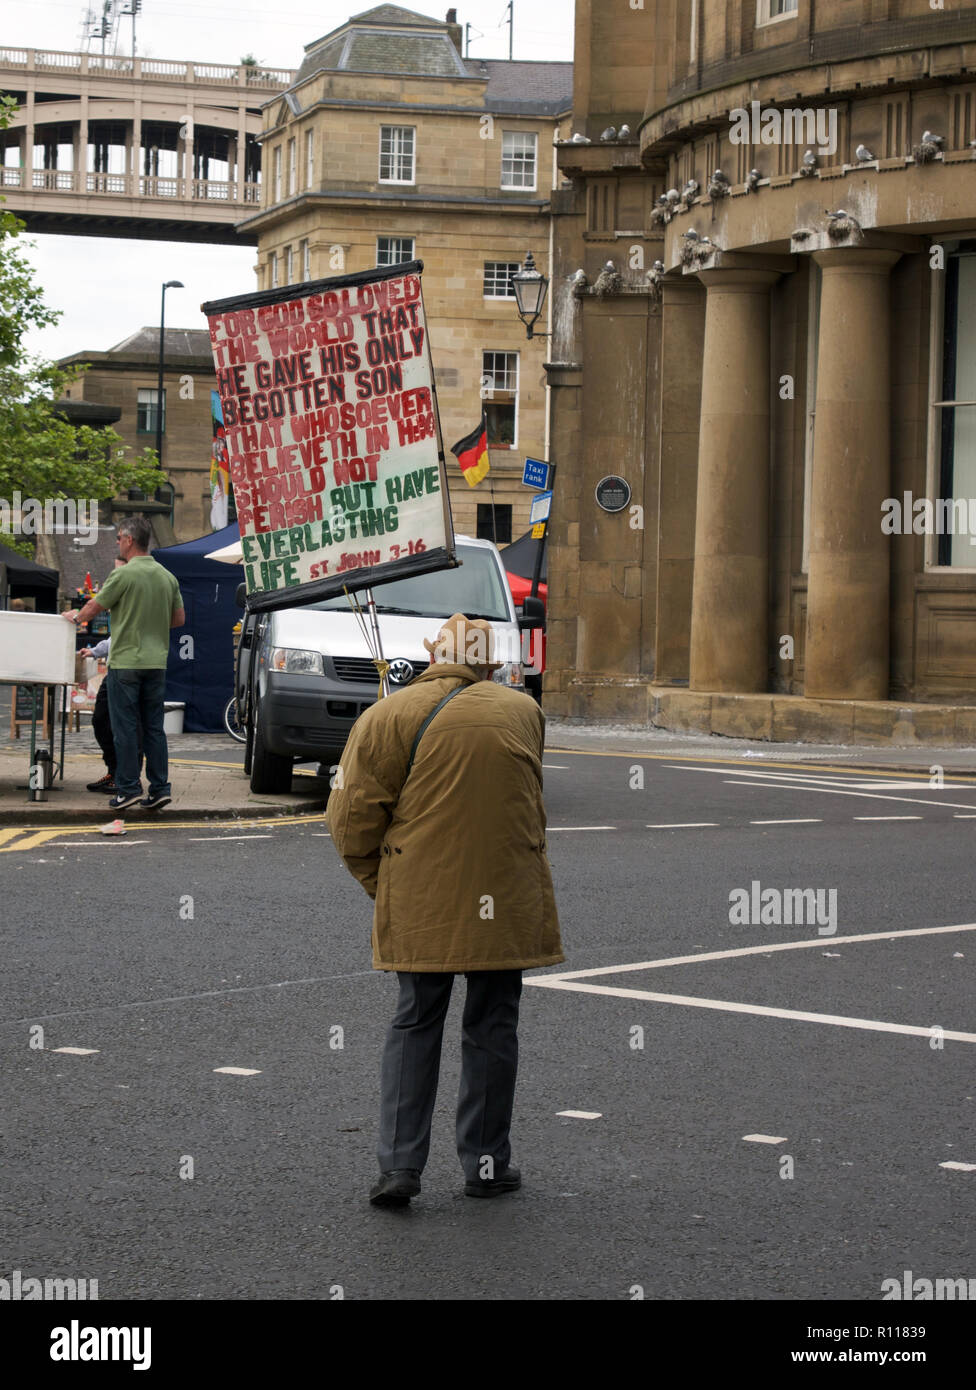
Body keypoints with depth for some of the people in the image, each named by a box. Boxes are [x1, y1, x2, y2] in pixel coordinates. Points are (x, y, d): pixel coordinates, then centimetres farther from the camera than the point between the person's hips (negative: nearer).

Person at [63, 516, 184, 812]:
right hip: (157, 663, 6)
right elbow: (179, 619, 13)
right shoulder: (167, 577, 7)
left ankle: (128, 788, 0)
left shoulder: (124, 575, -12)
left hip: (126, 661, -6)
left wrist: (76, 617, 18)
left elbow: (94, 607, -2)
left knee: (125, 728, 0)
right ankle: (160, 788, 6)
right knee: (154, 728, 9)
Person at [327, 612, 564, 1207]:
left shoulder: (388, 716, -3)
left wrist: (381, 884, 6)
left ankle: (400, 1163, -1)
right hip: (505, 900, 1)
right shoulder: (524, 712, 5)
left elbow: (352, 820, -7)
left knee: (415, 1024, 8)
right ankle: (487, 1163, 14)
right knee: (492, 1026, 11)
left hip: (419, 903, -1)